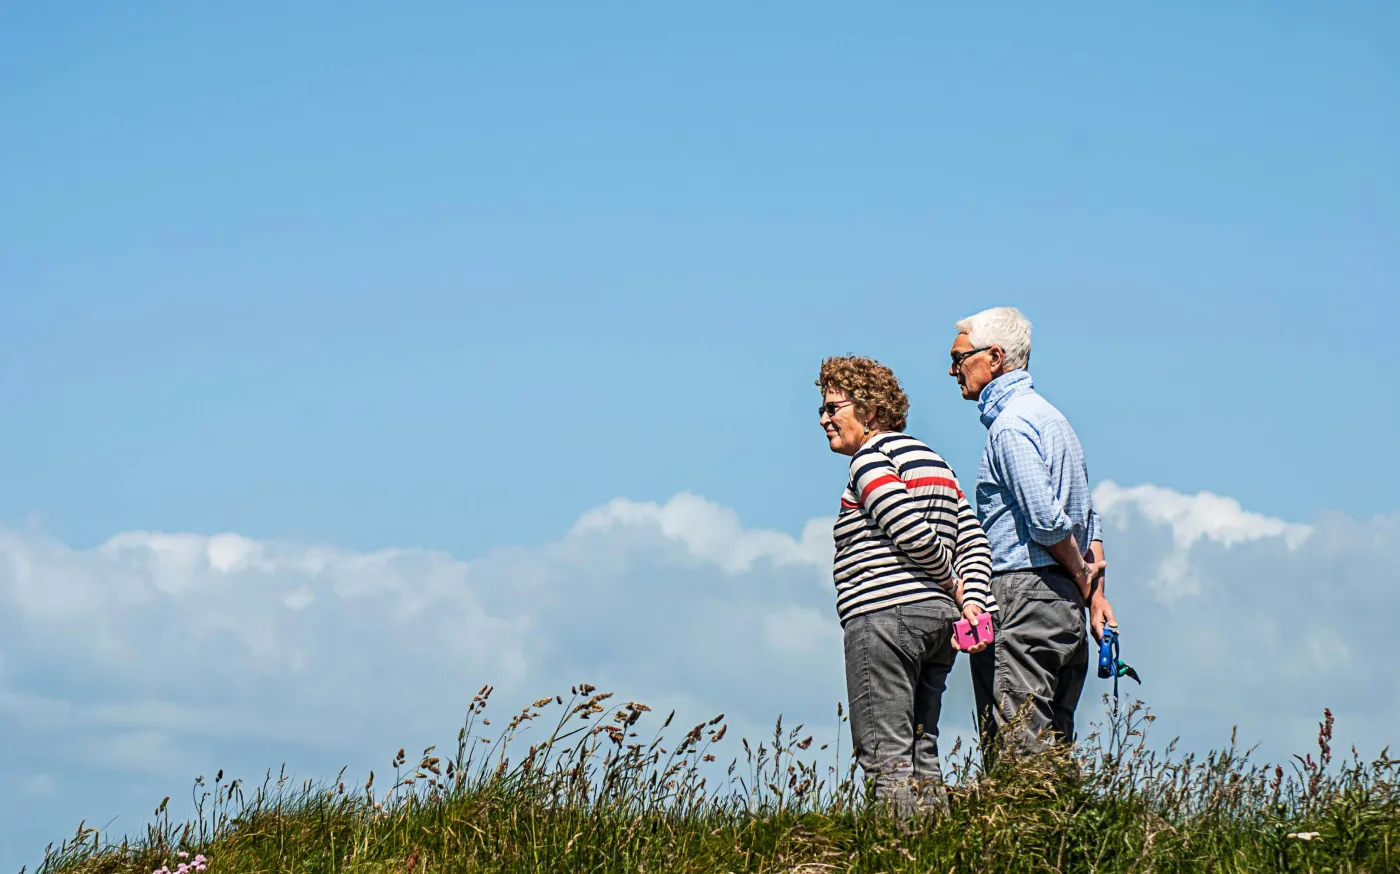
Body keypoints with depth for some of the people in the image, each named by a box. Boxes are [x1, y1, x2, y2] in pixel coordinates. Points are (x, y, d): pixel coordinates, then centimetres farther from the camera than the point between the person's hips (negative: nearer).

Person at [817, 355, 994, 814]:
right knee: (921, 752, 10)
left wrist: (951, 584, -2)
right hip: (937, 616, 9)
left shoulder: (871, 458, -6)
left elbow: (915, 534, -17)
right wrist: (973, 601, 2)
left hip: (884, 613, -9)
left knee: (885, 754, -10)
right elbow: (973, 539, 14)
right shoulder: (931, 459, 22)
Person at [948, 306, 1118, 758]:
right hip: (1065, 603, 10)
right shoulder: (1050, 415, 20)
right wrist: (1095, 596, 15)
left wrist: (1080, 576, -4)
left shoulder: (1010, 424, -11)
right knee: (1054, 750, 10)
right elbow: (1089, 521, 19)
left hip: (1023, 599, -10)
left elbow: (1047, 521, -19)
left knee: (1015, 752, -10)